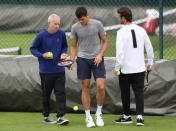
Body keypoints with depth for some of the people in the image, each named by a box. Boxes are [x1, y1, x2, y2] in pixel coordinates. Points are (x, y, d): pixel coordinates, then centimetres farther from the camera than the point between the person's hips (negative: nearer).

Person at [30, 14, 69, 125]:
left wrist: (63, 53, -6)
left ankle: (60, 117, -9)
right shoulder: (41, 36, -10)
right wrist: (42, 55, -18)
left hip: (59, 70, 2)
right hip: (46, 71, -2)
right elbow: (33, 49, -2)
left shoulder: (61, 34, -2)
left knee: (61, 93, -7)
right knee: (46, 94, 10)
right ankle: (46, 116, 24)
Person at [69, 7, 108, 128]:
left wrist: (100, 55, -10)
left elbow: (105, 42, 4)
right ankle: (88, 117, 9)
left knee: (101, 87, -11)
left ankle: (99, 114, 9)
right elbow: (73, 46, 9)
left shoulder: (97, 24, -4)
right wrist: (71, 60, -6)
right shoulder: (75, 28, 0)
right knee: (85, 88, 2)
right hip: (82, 59, 1)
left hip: (97, 60, -1)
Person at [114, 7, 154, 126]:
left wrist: (117, 67, -8)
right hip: (140, 68, 4)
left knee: (125, 93, 12)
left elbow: (120, 52, -16)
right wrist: (150, 62, 18)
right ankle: (140, 116, -8)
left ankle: (127, 116, 22)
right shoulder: (141, 30, 2)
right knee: (139, 92, 5)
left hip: (126, 69, -4)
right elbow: (149, 48, 8)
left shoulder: (121, 32, -13)